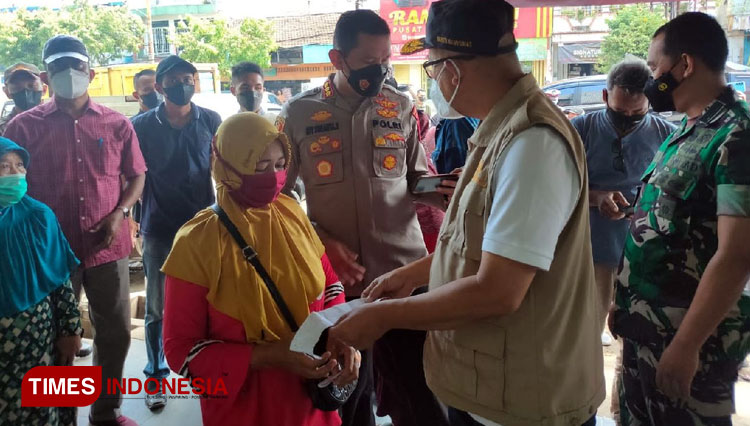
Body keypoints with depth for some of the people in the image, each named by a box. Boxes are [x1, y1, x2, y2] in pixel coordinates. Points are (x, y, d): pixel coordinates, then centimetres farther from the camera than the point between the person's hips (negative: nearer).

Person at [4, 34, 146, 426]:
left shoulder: (117, 124, 2)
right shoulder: (24, 126, -2)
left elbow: (136, 176, 9)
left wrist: (118, 214, -7)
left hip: (107, 247, 2)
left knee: (116, 333, 12)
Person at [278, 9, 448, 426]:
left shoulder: (401, 108, 3)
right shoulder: (299, 114, -2)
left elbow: (417, 179, 9)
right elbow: (280, 193, 3)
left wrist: (446, 191, -13)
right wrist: (321, 240, -10)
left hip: (404, 271, 1)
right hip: (337, 275, 0)